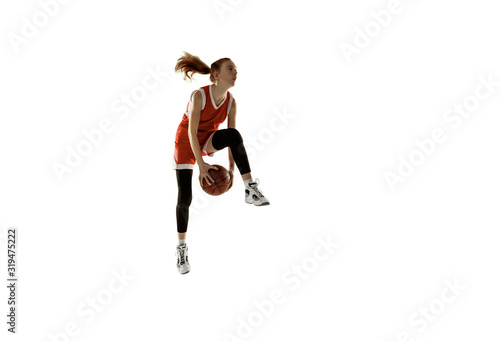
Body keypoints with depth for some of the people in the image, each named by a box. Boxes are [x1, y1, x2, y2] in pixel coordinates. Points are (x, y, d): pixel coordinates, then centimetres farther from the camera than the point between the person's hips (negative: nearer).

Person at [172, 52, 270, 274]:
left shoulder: (231, 102, -10)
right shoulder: (199, 95, -25)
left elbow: (232, 138, -7)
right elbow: (191, 131, -28)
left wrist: (231, 167, -12)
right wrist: (201, 164, -33)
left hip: (208, 141, 4)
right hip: (186, 143, -4)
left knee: (233, 135, -30)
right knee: (185, 197, -7)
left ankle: (250, 190, -31)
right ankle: (181, 247, 9)